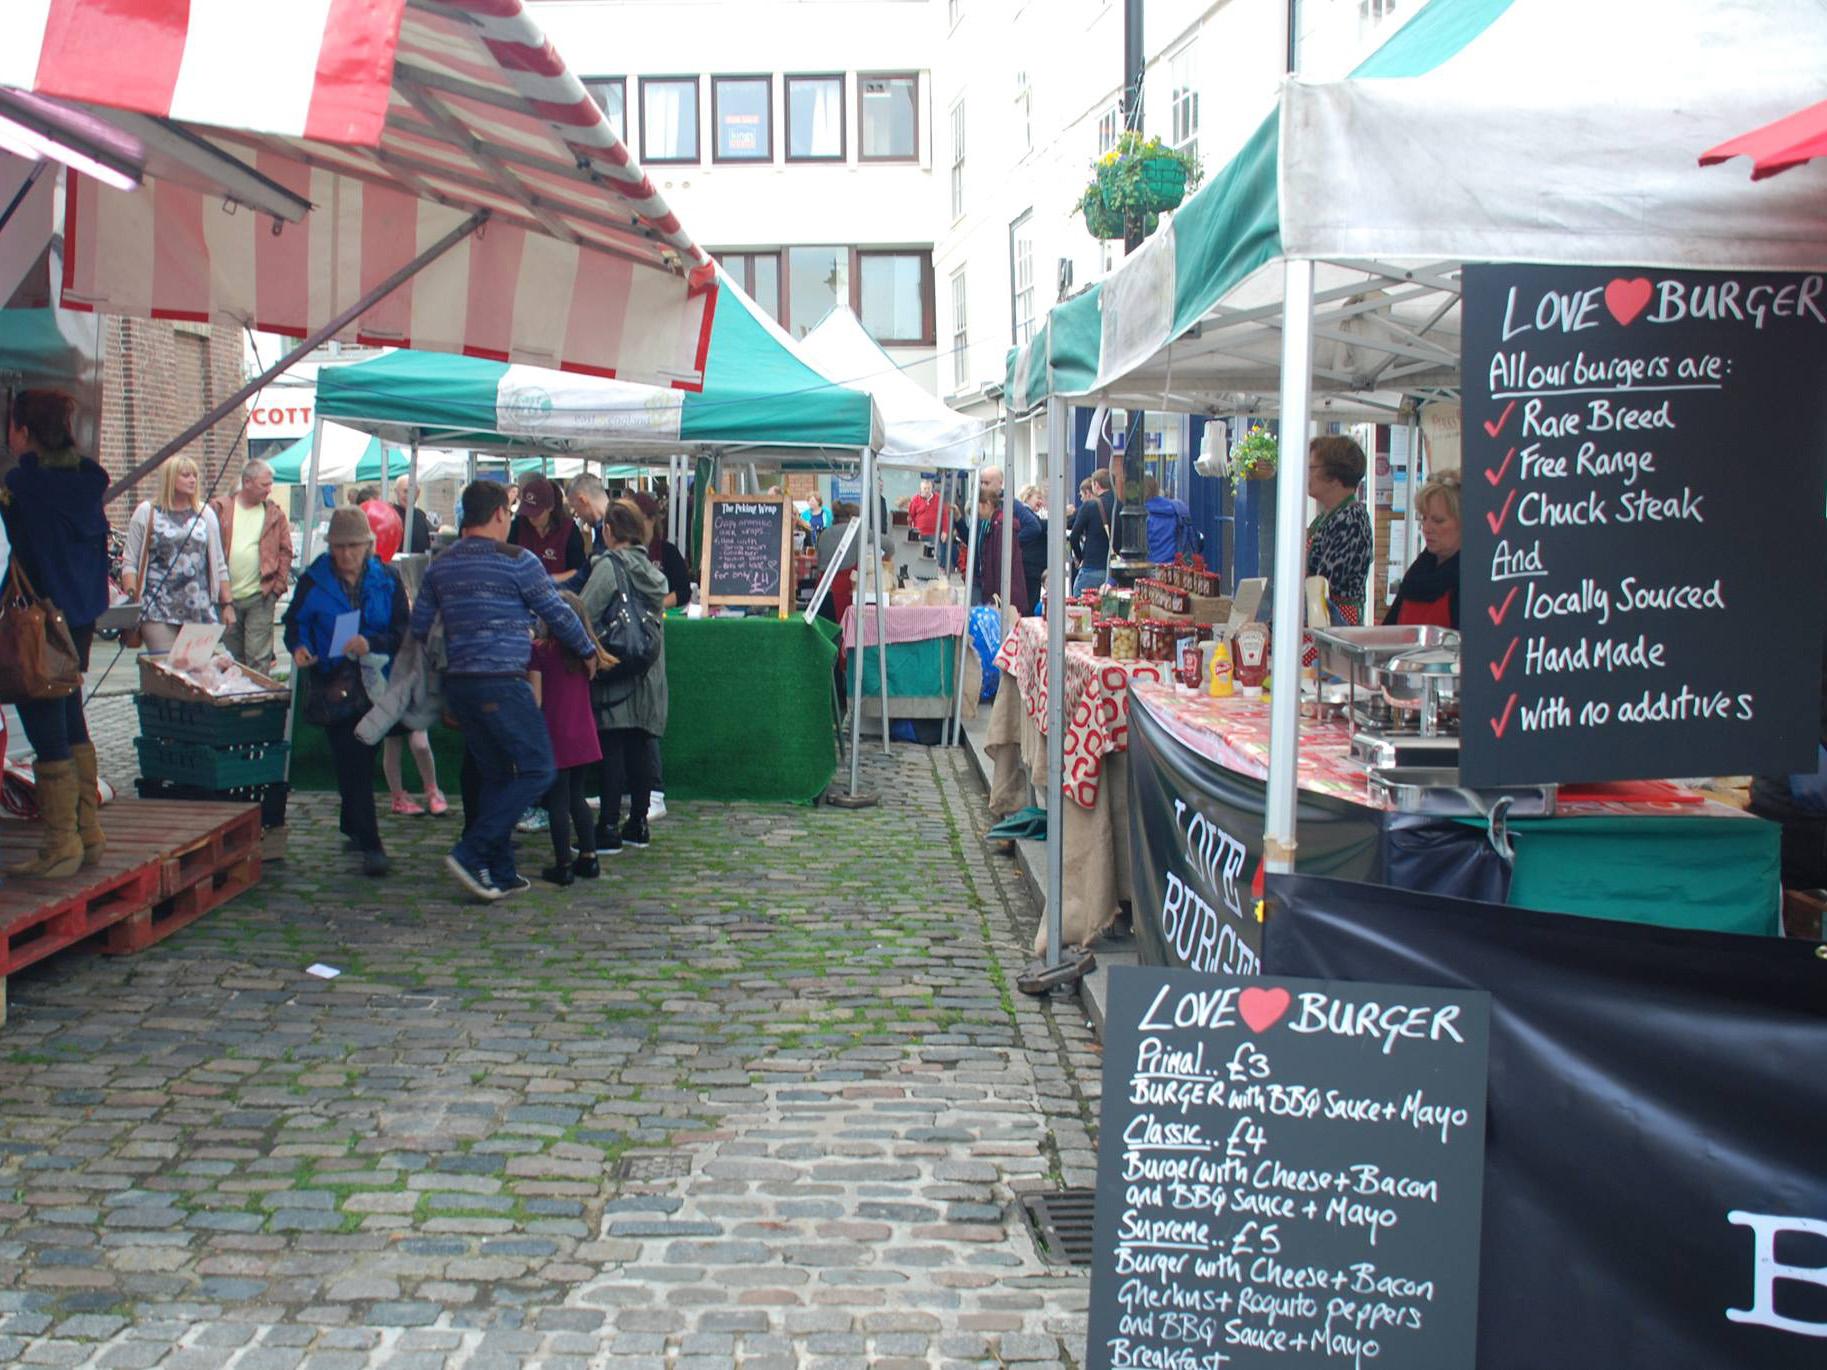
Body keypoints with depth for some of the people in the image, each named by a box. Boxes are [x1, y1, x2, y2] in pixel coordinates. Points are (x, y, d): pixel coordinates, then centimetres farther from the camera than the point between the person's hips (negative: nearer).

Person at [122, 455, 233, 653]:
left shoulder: (206, 513, 14)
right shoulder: (147, 512, 6)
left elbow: (219, 565, 15)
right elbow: (130, 562, 4)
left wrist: (227, 604, 10)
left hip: (200, 612, 3)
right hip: (158, 611, -3)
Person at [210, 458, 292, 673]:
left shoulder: (274, 513, 2)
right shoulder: (219, 508, 0)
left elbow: (285, 551, 5)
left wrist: (278, 585, -3)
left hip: (260, 597, -1)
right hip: (226, 596, 1)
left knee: (258, 658, -5)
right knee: (231, 657, 13)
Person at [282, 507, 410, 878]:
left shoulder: (386, 580, 3)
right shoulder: (314, 581, 2)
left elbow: (402, 631, 0)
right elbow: (295, 623, 8)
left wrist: (372, 644, -19)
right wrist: (299, 648, -14)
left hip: (376, 684, 2)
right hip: (333, 685, -2)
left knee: (363, 759, 12)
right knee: (352, 763, -8)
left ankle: (353, 827, 34)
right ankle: (369, 845, -9)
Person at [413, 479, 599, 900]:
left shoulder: (440, 566, 10)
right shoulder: (517, 561, -7)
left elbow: (418, 626, 12)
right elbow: (557, 613, 0)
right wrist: (588, 652, 15)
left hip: (458, 683, 7)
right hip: (501, 683, -7)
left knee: (495, 774, 16)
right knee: (537, 771, 0)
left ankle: (500, 873, 15)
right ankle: (471, 854, -8)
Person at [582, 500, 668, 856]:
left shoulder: (610, 565, -10)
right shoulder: (650, 568, 10)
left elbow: (585, 613, -14)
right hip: (648, 673, 7)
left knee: (611, 749, -4)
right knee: (639, 749, 11)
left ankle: (609, 829, -4)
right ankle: (637, 824, 16)